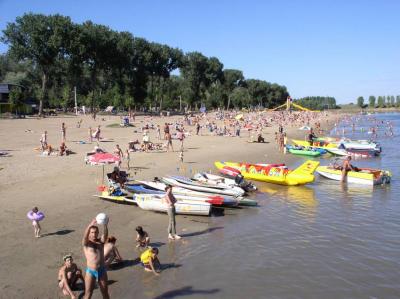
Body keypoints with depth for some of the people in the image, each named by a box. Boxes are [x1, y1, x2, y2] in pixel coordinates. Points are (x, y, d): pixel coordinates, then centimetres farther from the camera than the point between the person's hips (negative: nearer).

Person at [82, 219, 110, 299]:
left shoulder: (101, 241, 2)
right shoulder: (86, 243, -5)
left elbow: (105, 235, -19)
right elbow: (85, 236, -27)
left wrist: (105, 225, -41)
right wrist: (90, 225, -46)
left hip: (102, 271, 3)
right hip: (91, 271, -2)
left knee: (105, 293, 14)